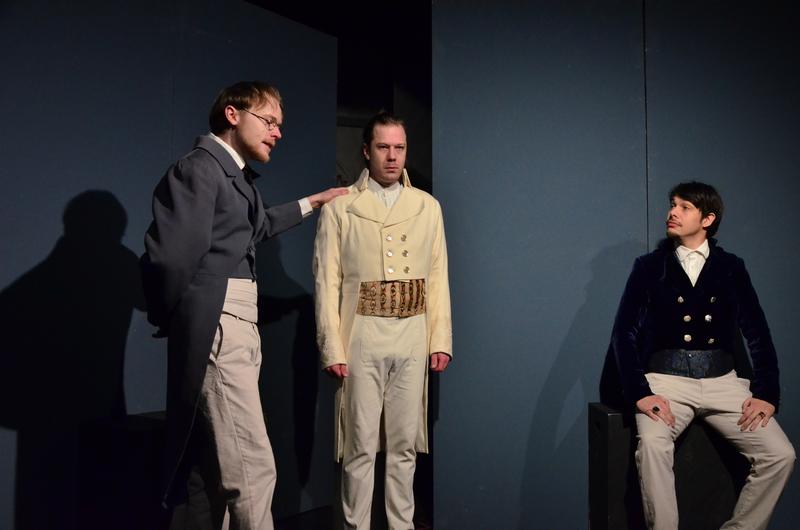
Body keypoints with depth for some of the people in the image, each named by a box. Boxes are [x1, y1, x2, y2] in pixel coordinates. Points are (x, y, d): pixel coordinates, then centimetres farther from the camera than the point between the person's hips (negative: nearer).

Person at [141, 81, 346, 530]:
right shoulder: (199, 168, -12)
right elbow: (169, 256, -23)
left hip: (241, 329, 9)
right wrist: (171, 318, -7)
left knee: (228, 466, 15)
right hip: (216, 329, -9)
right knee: (253, 468, -9)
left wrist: (311, 203, 43)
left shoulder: (238, 174, 17)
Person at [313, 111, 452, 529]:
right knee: (361, 445, 3)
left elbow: (438, 278, 9)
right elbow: (326, 283, -2)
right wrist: (332, 348, -8)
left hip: (413, 338, 3)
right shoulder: (339, 208, 2)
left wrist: (441, 340, 3)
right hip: (362, 337, -3)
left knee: (404, 444, 11)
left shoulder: (428, 207, 10)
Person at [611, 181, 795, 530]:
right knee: (652, 444, -31)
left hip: (721, 381, 3)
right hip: (667, 380, -2)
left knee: (781, 454, -14)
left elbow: (758, 334, 10)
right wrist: (639, 393, -14)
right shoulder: (649, 267, 5)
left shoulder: (731, 268, 11)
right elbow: (624, 333, -1)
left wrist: (766, 393, -2)